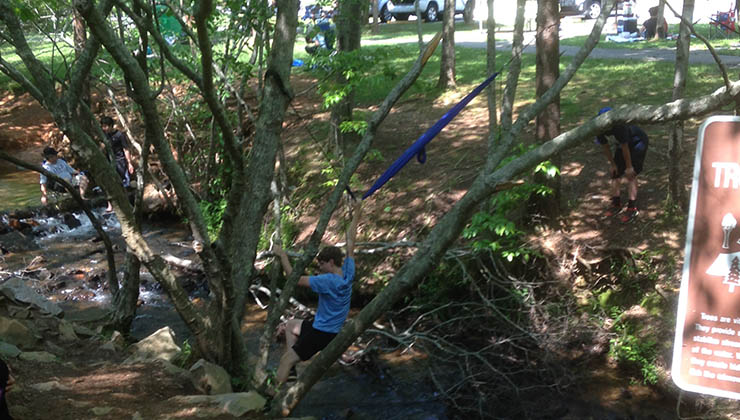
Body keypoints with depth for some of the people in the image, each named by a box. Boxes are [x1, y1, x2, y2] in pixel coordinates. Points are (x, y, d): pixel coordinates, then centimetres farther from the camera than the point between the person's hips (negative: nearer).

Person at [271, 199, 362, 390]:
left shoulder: (328, 281, -26)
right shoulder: (348, 273, -5)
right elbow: (350, 241, 3)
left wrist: (282, 255, -13)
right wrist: (356, 216, 12)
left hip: (322, 333, -9)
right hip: (327, 327, 9)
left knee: (287, 360, -8)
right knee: (291, 325, 26)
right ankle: (291, 366, 23)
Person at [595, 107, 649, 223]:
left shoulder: (618, 125, -40)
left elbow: (625, 147, -30)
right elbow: (605, 147, -5)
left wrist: (629, 167, -21)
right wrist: (612, 164, 0)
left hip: (638, 142, -7)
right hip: (622, 143, 7)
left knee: (631, 174, -14)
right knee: (615, 172, 5)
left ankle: (632, 208, -11)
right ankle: (616, 203, 18)